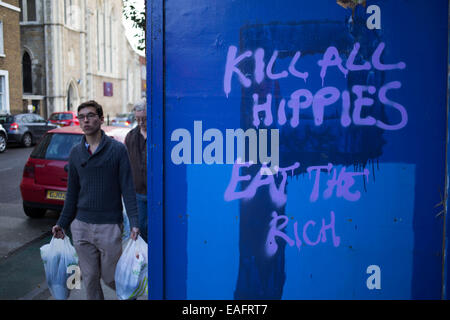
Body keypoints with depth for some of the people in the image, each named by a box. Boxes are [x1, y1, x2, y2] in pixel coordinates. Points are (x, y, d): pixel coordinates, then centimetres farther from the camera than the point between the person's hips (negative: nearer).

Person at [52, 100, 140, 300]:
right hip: (81, 225, 4)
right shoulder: (76, 153, 7)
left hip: (109, 226, -4)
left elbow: (127, 189, -8)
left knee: (110, 278, 4)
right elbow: (72, 192, 14)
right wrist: (62, 223, 12)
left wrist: (134, 222, -15)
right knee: (89, 278, 10)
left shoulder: (117, 149, -6)